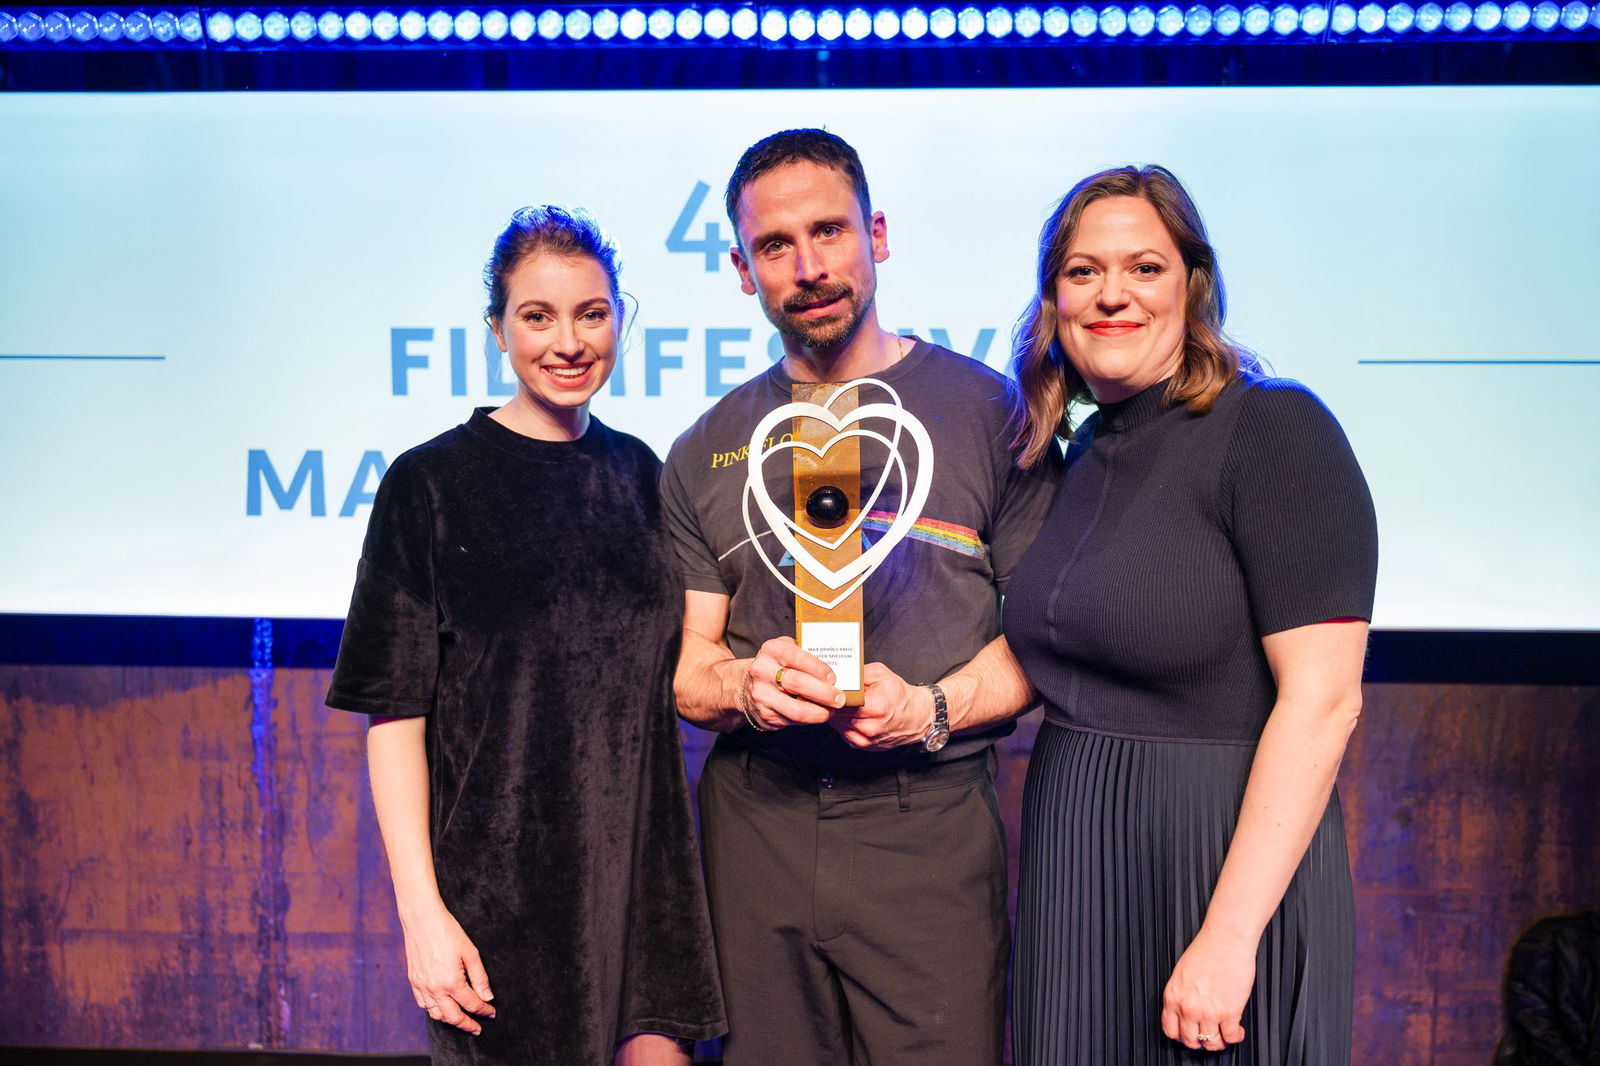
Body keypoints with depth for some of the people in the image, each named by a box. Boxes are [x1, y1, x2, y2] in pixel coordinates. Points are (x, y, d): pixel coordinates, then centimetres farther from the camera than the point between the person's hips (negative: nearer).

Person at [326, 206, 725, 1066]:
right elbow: (396, 712, -9)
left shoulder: (637, 472, 7)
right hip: (500, 877, -4)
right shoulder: (432, 483, -7)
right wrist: (421, 912, -14)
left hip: (640, 866, 4)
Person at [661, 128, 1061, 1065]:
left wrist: (930, 709, -17)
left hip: (928, 828, -2)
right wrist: (748, 686, -14)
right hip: (755, 822, 3)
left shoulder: (987, 411, -1)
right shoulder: (708, 453, 9)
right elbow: (687, 671, 8)